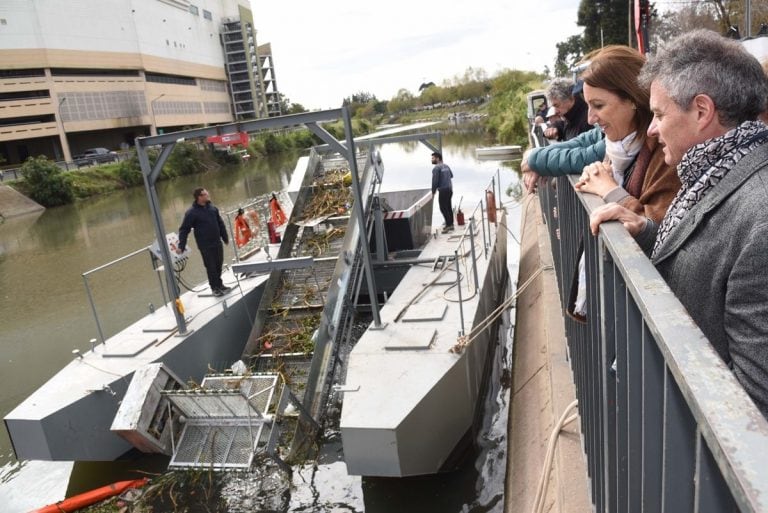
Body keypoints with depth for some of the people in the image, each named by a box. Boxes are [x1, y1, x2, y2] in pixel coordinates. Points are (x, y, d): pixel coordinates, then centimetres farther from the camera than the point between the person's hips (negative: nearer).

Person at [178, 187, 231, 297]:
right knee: (211, 267, 2)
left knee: (219, 265, 13)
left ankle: (219, 284, 30)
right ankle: (215, 288, 16)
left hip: (217, 243, 5)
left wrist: (225, 238, 19)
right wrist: (181, 246, -16)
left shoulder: (212, 208, 4)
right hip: (205, 246, -5)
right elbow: (184, 229, -11)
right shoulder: (191, 213, -13)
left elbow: (220, 223, 14)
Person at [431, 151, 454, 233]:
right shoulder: (446, 166, 12)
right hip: (450, 188, 9)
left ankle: (448, 225, -4)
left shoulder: (436, 168, -14)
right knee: (448, 207, 15)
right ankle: (450, 224, 22)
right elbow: (451, 175, 26)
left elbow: (435, 181, -17)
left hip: (443, 190, -9)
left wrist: (433, 192, -9)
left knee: (443, 208, -3)